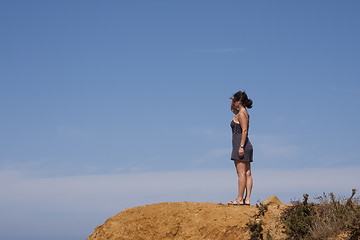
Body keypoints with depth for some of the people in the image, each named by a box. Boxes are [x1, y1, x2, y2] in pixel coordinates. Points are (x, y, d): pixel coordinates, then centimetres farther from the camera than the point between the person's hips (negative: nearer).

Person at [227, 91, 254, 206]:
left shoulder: (241, 114, -11)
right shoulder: (244, 112, 17)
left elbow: (244, 130, -19)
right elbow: (232, 109, 39)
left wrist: (241, 147, -23)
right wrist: (233, 101, 20)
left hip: (240, 144, -10)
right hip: (246, 146, 10)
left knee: (241, 173, -10)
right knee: (247, 173, 4)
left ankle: (240, 199, -11)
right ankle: (247, 199, 3)